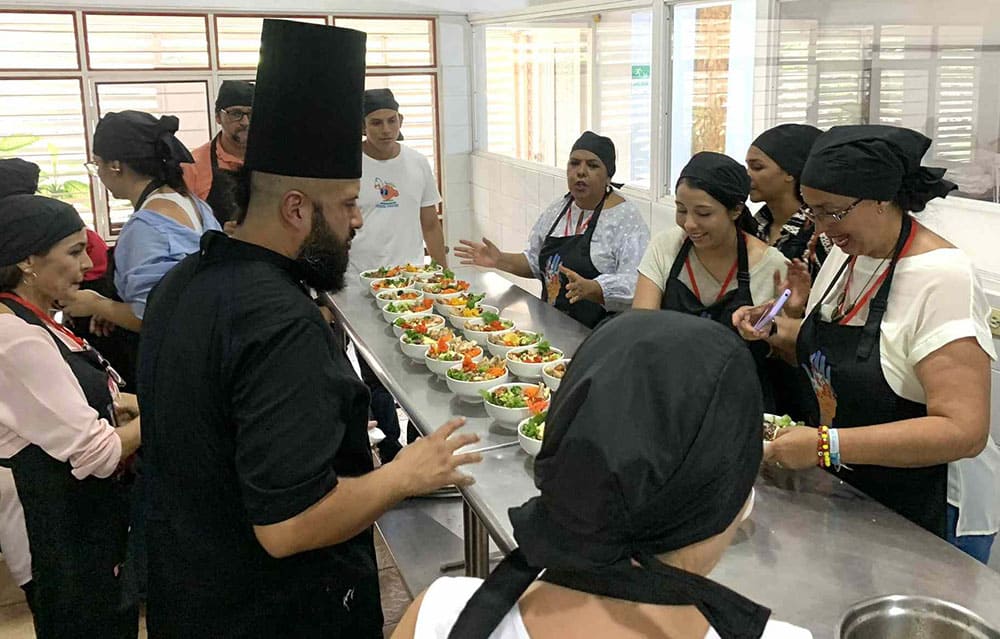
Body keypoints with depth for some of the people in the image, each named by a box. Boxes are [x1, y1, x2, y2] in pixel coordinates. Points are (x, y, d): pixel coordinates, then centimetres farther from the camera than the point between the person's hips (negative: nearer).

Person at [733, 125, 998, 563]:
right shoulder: (846, 253, 0)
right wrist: (777, 331, -5)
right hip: (844, 493, 8)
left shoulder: (942, 278, -24)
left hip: (926, 518, -7)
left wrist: (828, 445, -34)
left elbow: (965, 431, -30)